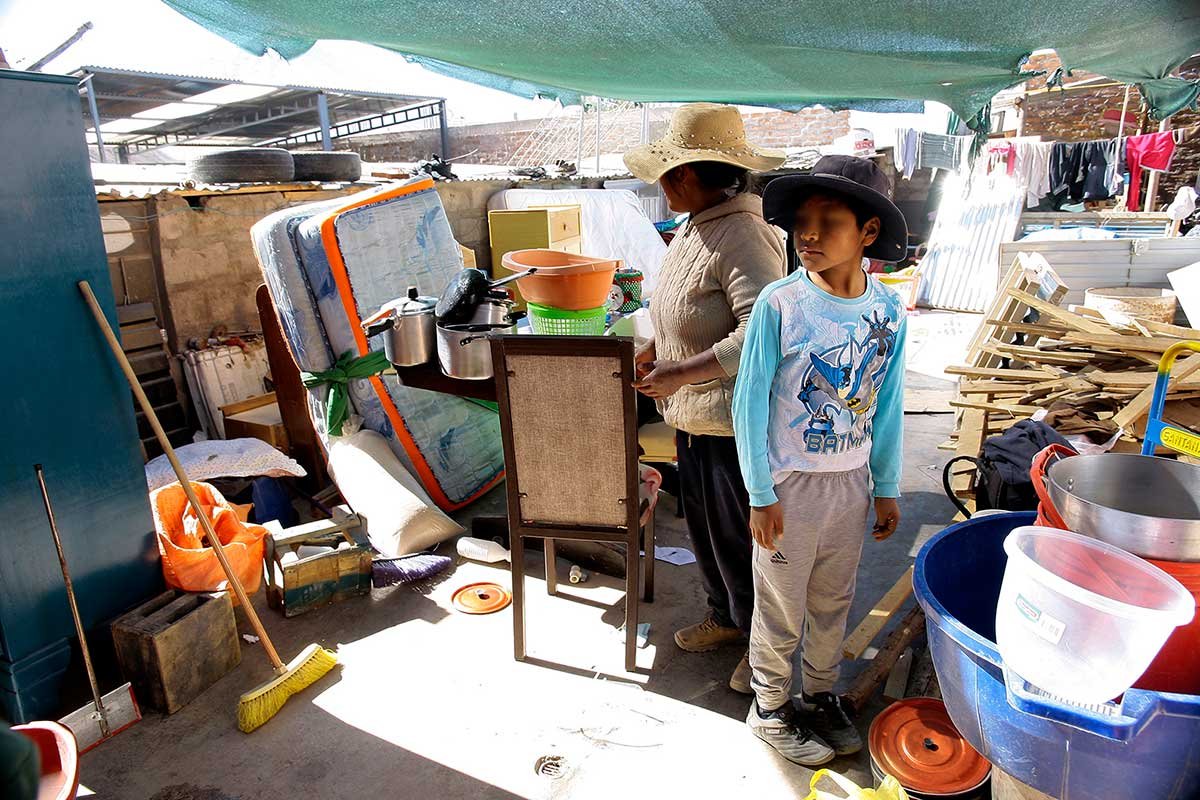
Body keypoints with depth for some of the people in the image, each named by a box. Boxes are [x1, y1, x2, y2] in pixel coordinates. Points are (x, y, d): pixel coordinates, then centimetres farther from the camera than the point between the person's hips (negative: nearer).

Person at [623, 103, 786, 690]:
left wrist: (681, 372, -30)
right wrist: (654, 350, 9)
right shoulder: (696, 226, 8)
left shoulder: (742, 238, -23)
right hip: (694, 415, 10)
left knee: (739, 533, 6)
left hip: (735, 420, -9)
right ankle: (725, 617, 44)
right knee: (703, 521, 21)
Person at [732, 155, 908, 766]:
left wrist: (887, 487, 9)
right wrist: (761, 495, -13)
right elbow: (749, 402, -14)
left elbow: (888, 405, 5)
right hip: (791, 484, -4)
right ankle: (770, 708, 35)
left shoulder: (887, 309, -4)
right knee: (781, 607, 12)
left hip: (852, 481, 4)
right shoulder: (779, 304, -18)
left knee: (833, 600, 21)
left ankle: (820, 694, 44)